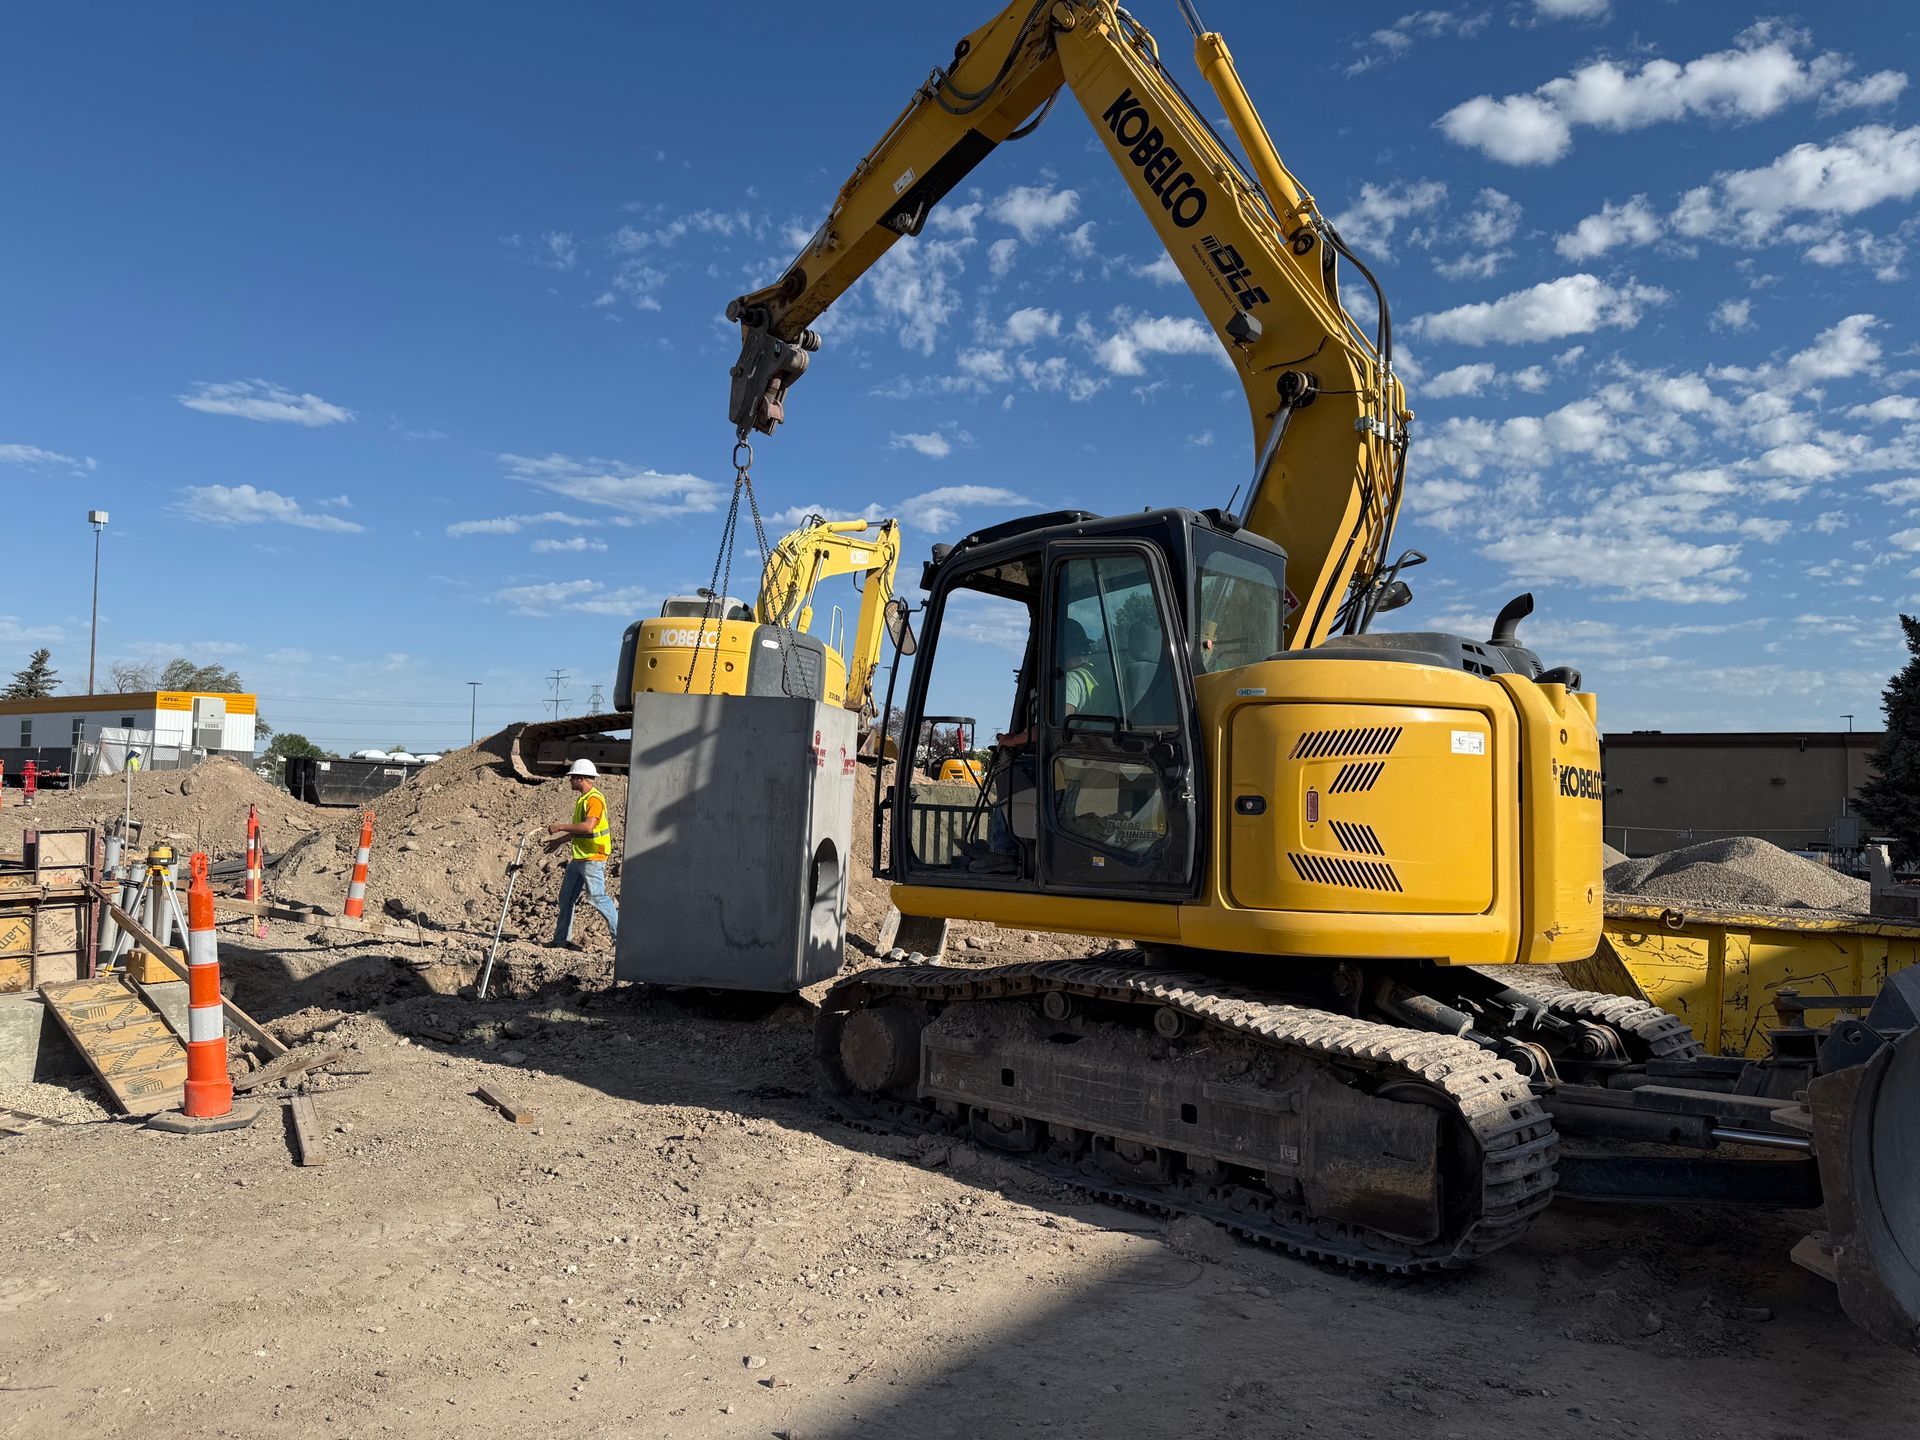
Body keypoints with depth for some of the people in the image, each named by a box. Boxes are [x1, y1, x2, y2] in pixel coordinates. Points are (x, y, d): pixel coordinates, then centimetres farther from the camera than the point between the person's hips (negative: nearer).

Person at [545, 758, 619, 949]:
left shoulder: (595, 799, -16)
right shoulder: (582, 799, 16)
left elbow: (588, 826, -28)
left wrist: (561, 827, -21)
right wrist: (560, 840, 27)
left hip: (593, 859, -10)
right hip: (578, 859, 10)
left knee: (598, 897, -11)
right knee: (566, 898, 13)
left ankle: (622, 935, -6)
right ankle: (561, 939, 21)